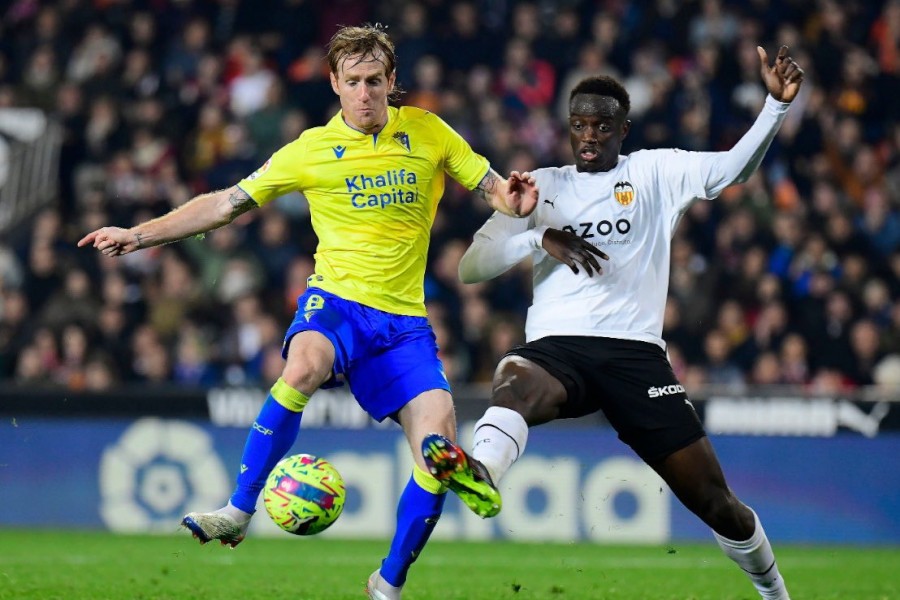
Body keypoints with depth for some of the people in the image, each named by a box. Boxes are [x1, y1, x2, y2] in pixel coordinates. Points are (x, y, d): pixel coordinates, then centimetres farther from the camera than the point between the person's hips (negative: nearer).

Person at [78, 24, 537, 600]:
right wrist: (138, 235, 2)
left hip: (404, 320, 2)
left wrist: (515, 200, -15)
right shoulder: (311, 151, 4)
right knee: (303, 366, -38)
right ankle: (238, 511, -29)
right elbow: (225, 204, 8)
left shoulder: (428, 133, 7)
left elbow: (494, 189, 10)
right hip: (336, 300, -2)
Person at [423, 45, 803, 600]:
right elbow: (470, 267, 11)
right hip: (556, 347, 0)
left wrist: (778, 104, -21)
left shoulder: (656, 173, 12)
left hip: (635, 351, 0)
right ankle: (480, 473, -70)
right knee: (517, 383, -39)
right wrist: (539, 239, -6)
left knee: (715, 500, -2)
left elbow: (734, 168, -4)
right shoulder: (542, 186, 17)